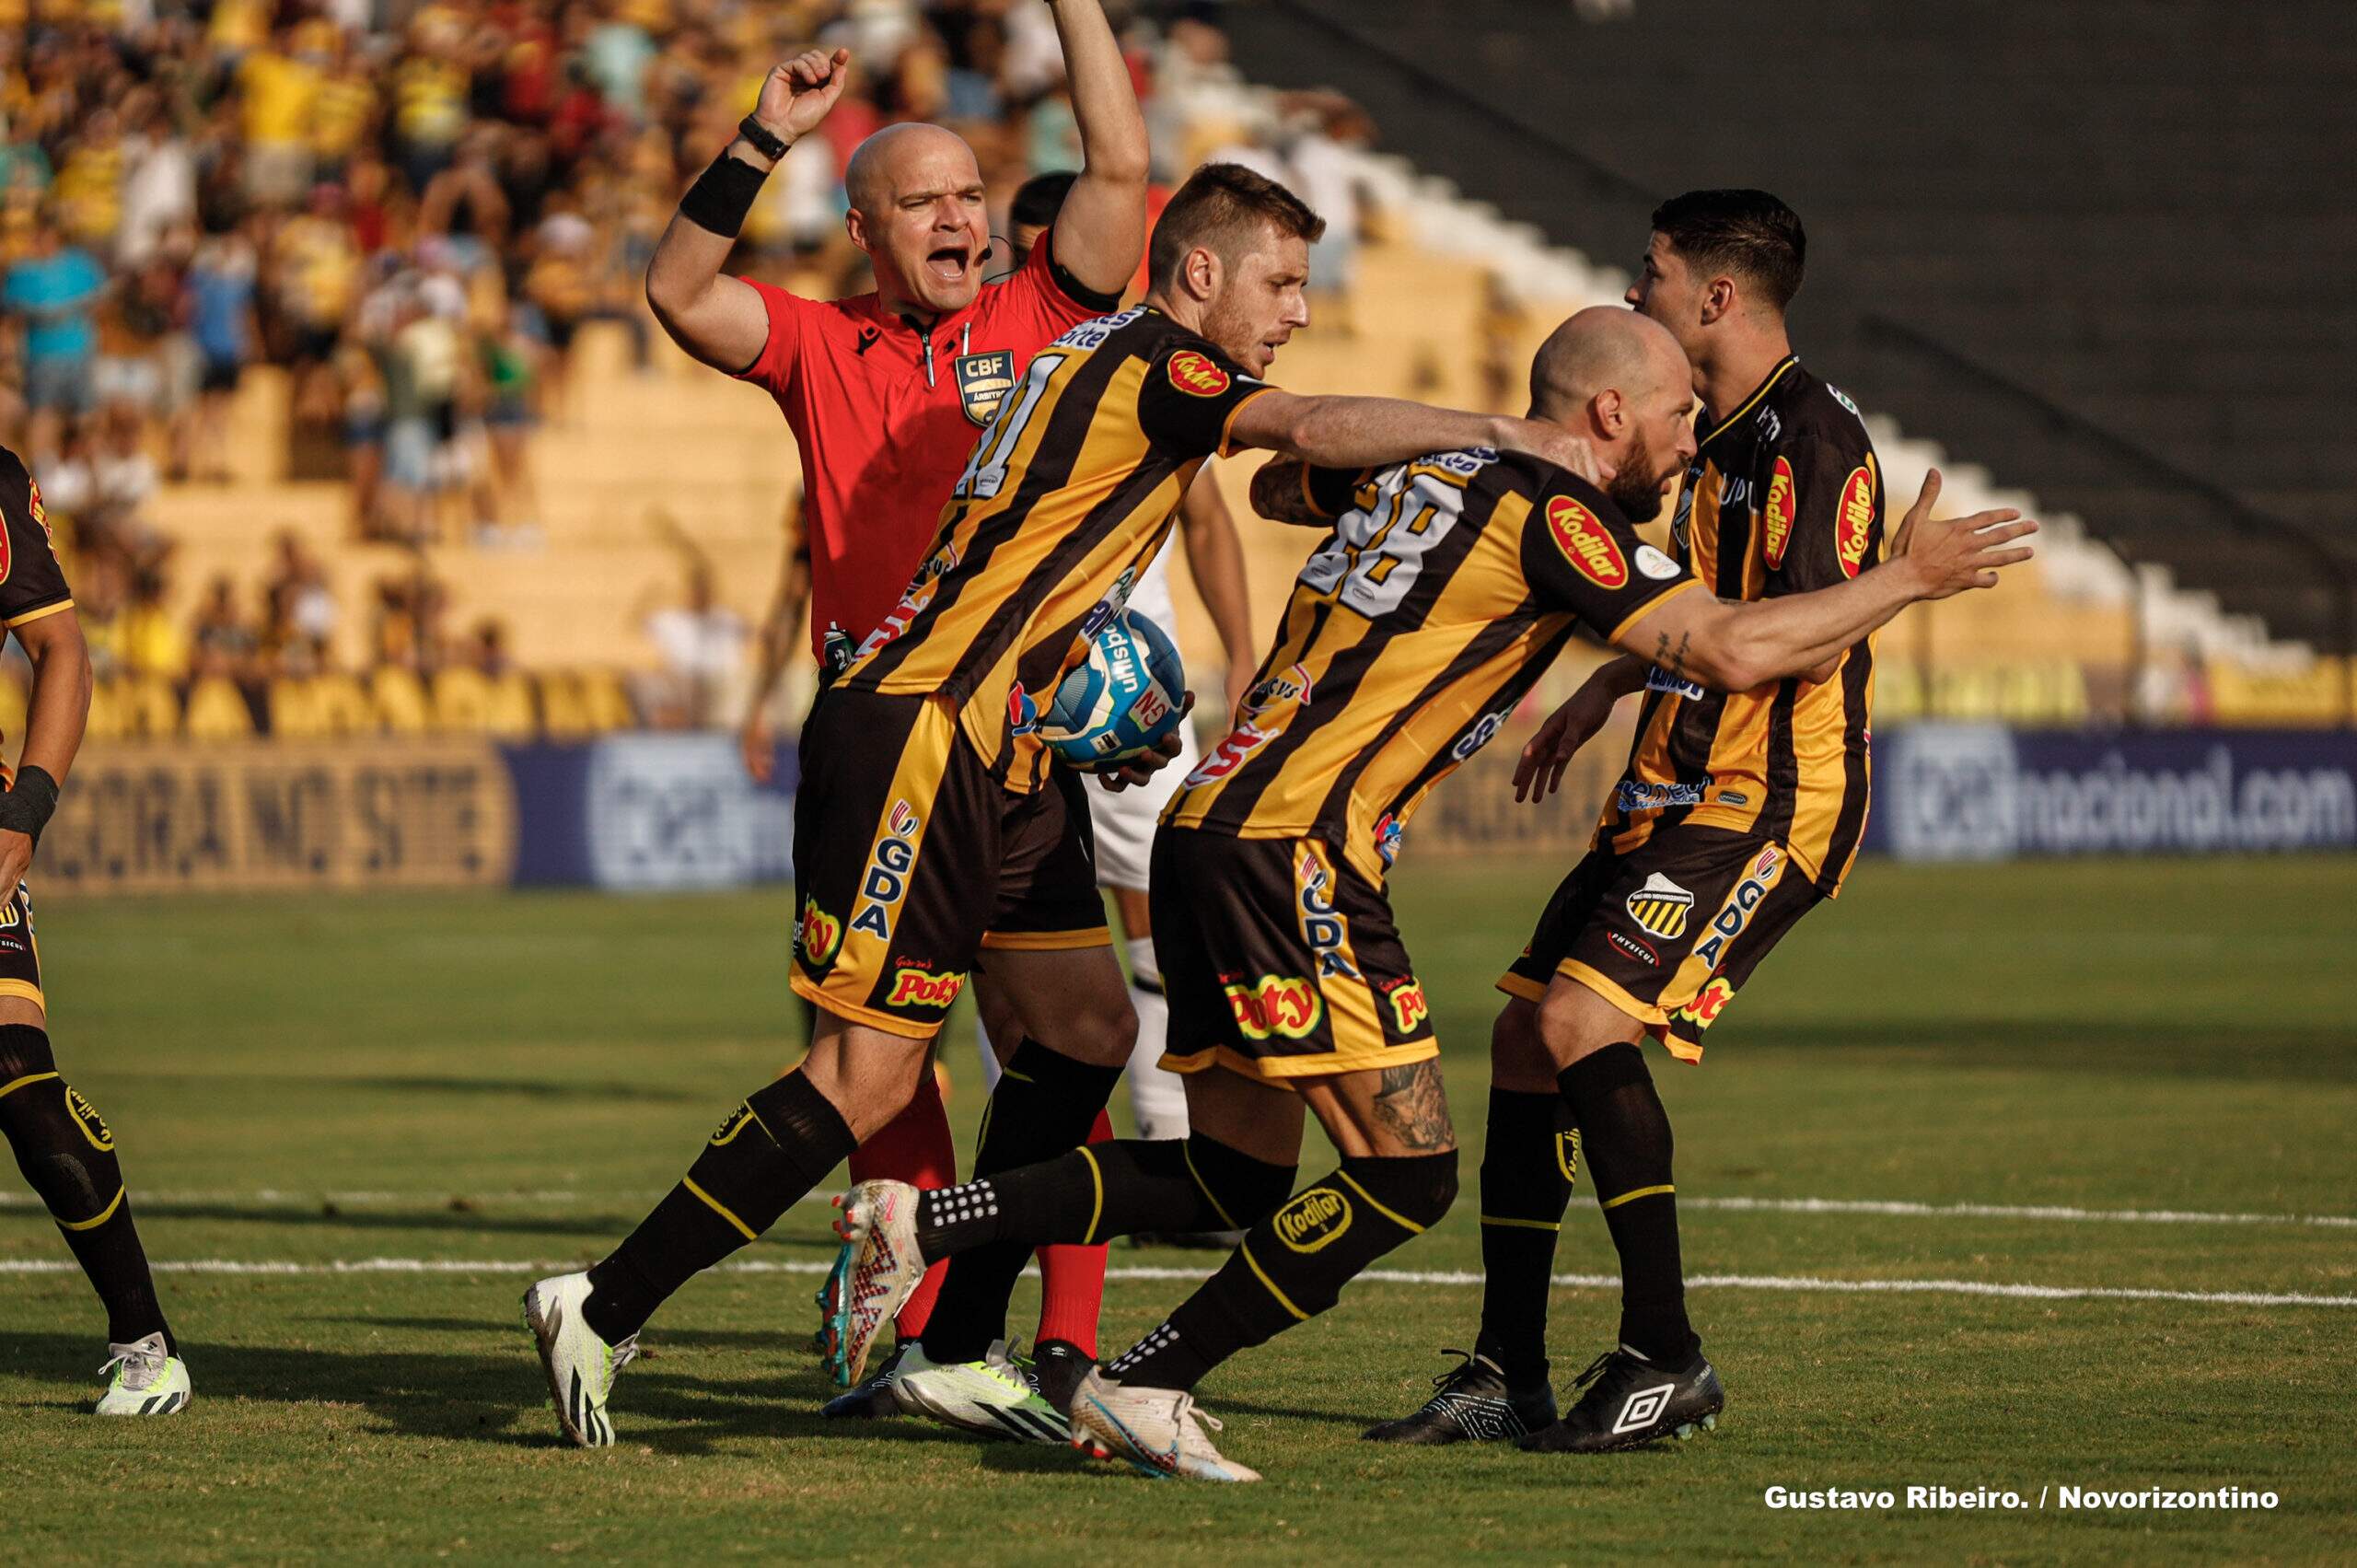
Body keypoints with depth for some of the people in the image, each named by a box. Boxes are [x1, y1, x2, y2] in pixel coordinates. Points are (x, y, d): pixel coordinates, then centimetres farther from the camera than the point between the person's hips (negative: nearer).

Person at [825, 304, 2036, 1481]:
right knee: (1406, 1176, -6)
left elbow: (1277, 485, 37)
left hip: (1210, 822, 9)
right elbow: (1733, 649, -15)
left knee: (1236, 1180, 14)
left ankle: (921, 1220, 9)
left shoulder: (1423, 461, 17)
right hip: (1292, 846, -9)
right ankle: (1143, 1390, -5)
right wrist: (1909, 578, -4)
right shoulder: (1549, 515, -8)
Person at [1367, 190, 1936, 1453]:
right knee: (1524, 1039, 6)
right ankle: (1507, 1375, 12)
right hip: (1676, 792, 10)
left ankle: (1662, 1354, -13)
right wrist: (1609, 688, 31)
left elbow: (1813, 640, -23)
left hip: (1771, 803, -10)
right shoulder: (1720, 435, 16)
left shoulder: (1813, 437, -15)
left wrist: (1631, 653, -22)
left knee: (1584, 1025, -21)